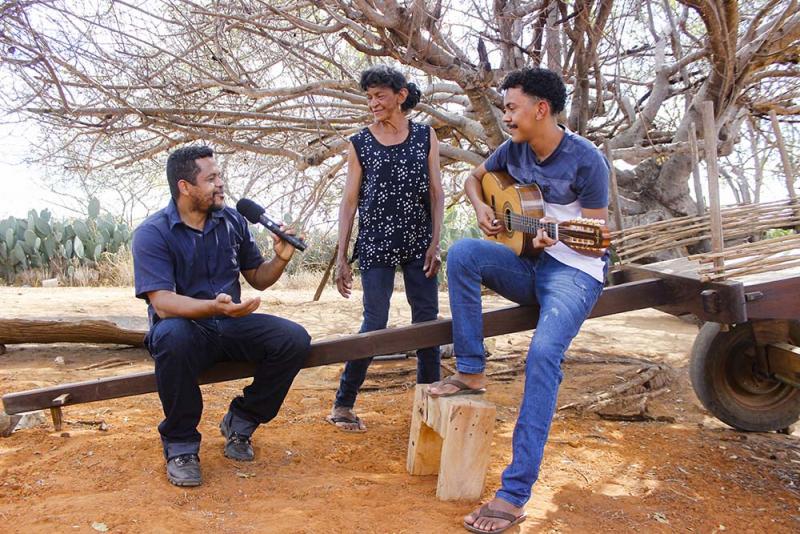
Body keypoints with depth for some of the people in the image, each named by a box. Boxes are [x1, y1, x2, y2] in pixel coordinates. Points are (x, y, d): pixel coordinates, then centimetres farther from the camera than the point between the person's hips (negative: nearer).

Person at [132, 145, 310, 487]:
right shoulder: (152, 233, -11)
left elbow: (257, 279, 12)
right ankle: (180, 444, -15)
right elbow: (162, 302, -22)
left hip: (230, 325, 4)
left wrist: (280, 259, -10)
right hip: (185, 328, -4)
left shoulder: (232, 221, 4)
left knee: (295, 340, -20)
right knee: (172, 337, -40)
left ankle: (239, 423, 3)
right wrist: (214, 307, -40)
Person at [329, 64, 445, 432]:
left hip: (419, 244, 2)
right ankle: (342, 404, 8)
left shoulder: (425, 136, 7)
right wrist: (341, 258, -1)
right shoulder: (359, 144, 3)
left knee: (427, 321, 4)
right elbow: (349, 202, 3)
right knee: (375, 325, -5)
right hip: (375, 246, -2)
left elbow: (436, 192, 6)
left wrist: (435, 242, -4)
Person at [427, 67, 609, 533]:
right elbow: (474, 177, 22)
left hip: (576, 272, -6)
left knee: (544, 354, -30)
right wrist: (481, 207, -1)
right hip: (527, 264, 6)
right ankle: (472, 373, -11)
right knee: (462, 253, -21)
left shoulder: (585, 160, -15)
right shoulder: (515, 149, 3)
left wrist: (558, 236, -34)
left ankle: (514, 495, -26)